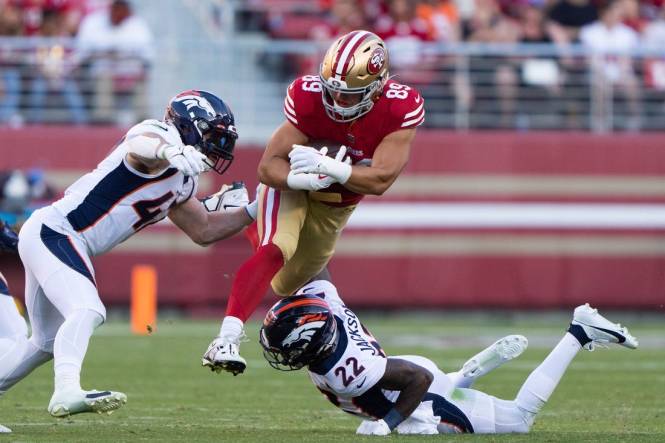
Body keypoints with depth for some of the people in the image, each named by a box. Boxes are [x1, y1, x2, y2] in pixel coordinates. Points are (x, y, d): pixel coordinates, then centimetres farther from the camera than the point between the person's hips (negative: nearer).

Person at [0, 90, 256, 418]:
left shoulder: (179, 182, 17)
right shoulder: (160, 135, -13)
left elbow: (204, 231, 27)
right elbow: (138, 148, -39)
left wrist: (254, 210, 18)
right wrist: (170, 153, -61)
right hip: (53, 230, -11)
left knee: (48, 342, 20)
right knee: (87, 311, -29)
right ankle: (67, 392, -45)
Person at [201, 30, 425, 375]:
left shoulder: (400, 109, -30)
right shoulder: (309, 97, -33)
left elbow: (380, 180, -34)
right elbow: (269, 166, -29)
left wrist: (326, 167, -47)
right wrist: (305, 178, -50)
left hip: (338, 201, 3)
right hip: (291, 183, -3)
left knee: (291, 282, 18)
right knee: (276, 250, -30)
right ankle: (226, 341, -36)